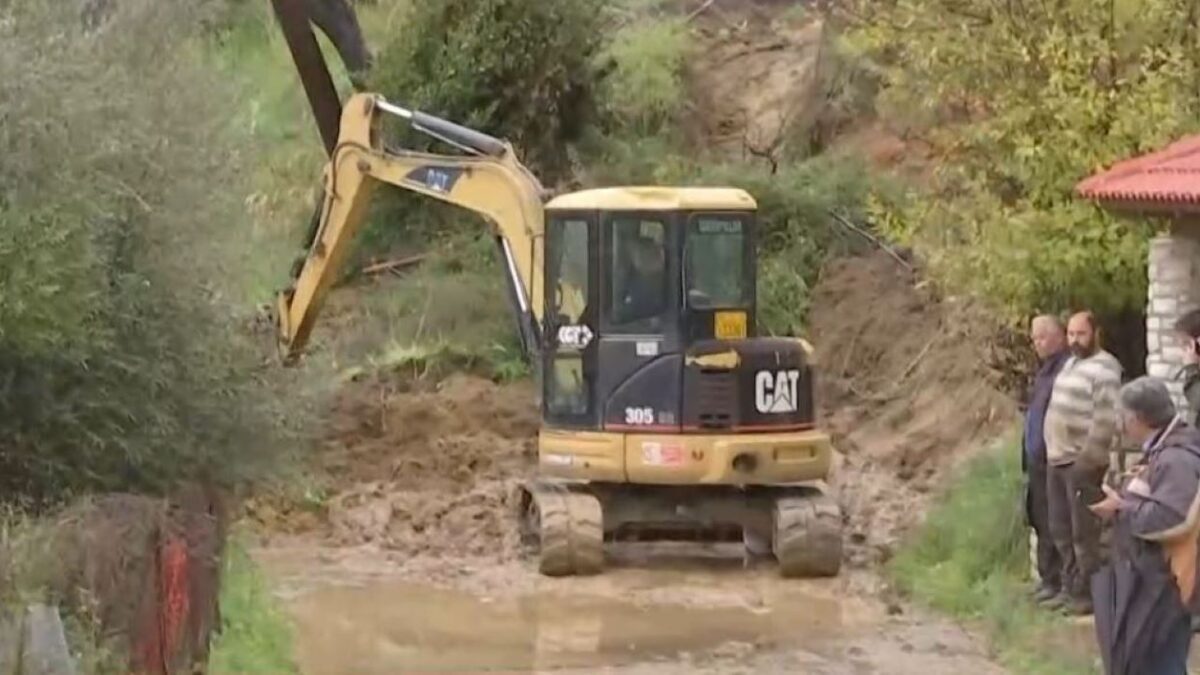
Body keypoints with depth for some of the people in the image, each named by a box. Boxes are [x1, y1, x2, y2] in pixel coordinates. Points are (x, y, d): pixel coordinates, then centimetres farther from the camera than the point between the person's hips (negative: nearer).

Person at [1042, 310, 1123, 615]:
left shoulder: (1103, 368, -14)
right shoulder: (1070, 364, 16)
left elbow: (1106, 420, -20)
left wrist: (1089, 459, -21)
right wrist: (1053, 452, 16)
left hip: (1082, 463, -9)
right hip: (1057, 460, 9)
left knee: (1084, 533, -4)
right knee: (1061, 531, 14)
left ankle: (1087, 593, 2)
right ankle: (1070, 587, 23)